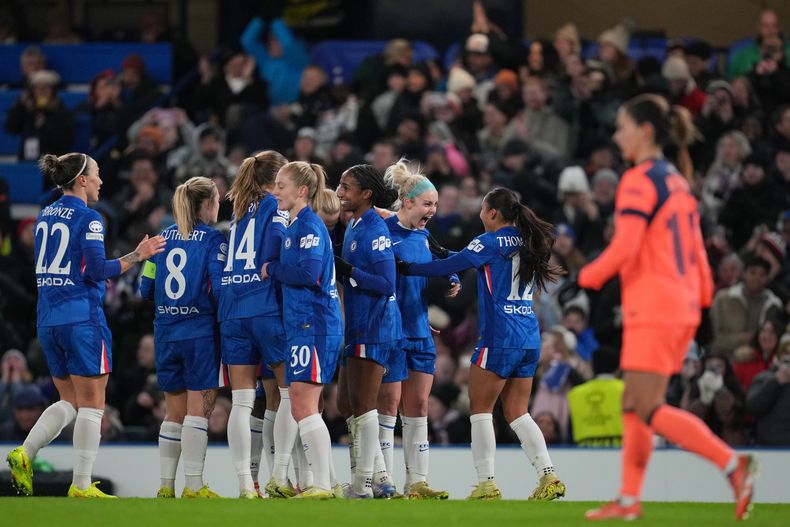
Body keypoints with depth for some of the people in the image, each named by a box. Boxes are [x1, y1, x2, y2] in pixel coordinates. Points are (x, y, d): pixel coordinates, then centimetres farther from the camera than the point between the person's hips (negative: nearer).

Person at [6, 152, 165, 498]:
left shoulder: (44, 217, 13)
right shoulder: (87, 218, -10)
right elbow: (97, 271, -16)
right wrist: (137, 256, -8)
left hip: (48, 319, 8)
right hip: (81, 318, -8)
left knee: (70, 401, 15)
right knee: (92, 404, -1)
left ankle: (25, 454, -4)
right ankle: (81, 486, -2)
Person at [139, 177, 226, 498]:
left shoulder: (164, 237, 9)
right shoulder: (213, 238, -6)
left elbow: (146, 288, 9)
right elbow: (219, 288, -13)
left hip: (165, 333, 5)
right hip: (200, 332, -5)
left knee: (174, 412, 12)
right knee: (199, 408, -3)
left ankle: (166, 485, 11)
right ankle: (193, 484, -6)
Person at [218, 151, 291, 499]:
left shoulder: (240, 209, 19)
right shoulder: (275, 206, -1)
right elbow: (279, 243, -15)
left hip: (231, 310, 6)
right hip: (266, 309, -6)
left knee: (241, 401, 2)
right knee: (291, 391, 4)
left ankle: (244, 483, -2)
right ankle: (279, 476, -2)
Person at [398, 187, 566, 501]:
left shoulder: (490, 243, -8)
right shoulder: (526, 243, 13)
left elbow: (448, 267, -8)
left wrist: (406, 268, 3)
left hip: (499, 337, -7)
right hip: (529, 338, 7)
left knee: (480, 408, 1)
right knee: (517, 412, 11)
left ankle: (486, 484, -4)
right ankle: (548, 477, -1)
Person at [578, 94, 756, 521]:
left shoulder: (640, 181, -11)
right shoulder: (677, 182, 15)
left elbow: (624, 248, -16)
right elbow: (696, 248, 17)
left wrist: (588, 276, -2)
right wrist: (704, 294, 21)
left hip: (652, 309, -9)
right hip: (682, 307, 9)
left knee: (649, 410, -10)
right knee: (633, 405, 11)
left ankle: (732, 463, -19)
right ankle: (629, 499, 11)